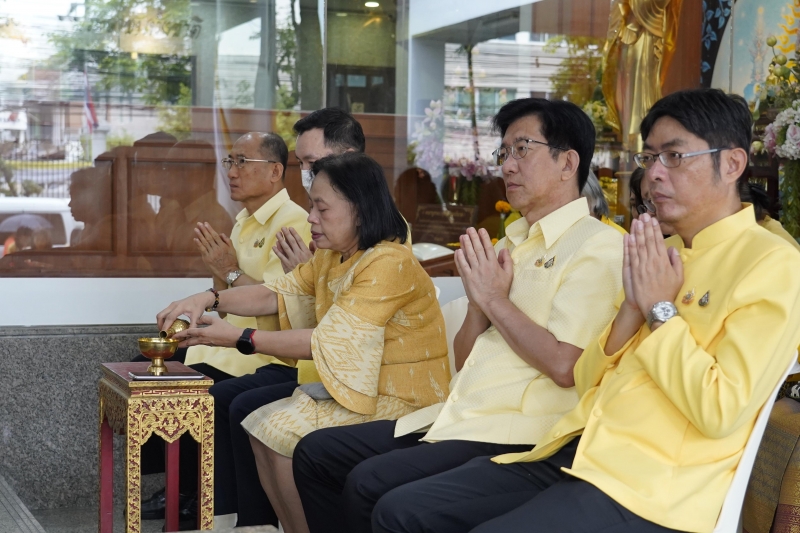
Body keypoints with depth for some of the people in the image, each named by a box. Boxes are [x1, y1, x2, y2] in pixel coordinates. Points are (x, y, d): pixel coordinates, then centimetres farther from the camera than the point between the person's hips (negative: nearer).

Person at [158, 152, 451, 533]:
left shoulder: (389, 263, -21)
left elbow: (326, 342, -24)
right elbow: (276, 294, 9)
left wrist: (240, 339, -20)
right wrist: (209, 300, -8)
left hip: (402, 401, -9)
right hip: (353, 388, 9)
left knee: (282, 432, -17)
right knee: (261, 425, 1)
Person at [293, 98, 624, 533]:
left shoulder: (596, 247, -8)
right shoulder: (512, 242, 18)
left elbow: (564, 366, -20)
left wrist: (496, 299, -9)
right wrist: (478, 302, -1)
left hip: (513, 434, -9)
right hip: (457, 417, 9)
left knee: (370, 485, -25)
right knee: (316, 453, 4)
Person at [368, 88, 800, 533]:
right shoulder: (662, 254, 19)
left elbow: (720, 412, -17)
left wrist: (660, 309, -8)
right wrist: (632, 306, -1)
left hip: (650, 490, -8)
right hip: (574, 454, 8)